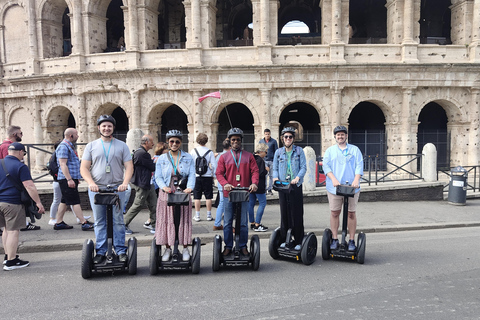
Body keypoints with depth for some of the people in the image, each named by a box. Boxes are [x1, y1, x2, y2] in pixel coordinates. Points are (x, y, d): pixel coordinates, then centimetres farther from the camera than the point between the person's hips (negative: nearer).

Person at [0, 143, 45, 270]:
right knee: (13, 231, -1)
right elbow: (29, 186, -19)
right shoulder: (20, 167, -11)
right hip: (12, 203, -7)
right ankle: (11, 262, 4)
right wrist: (38, 203, -17)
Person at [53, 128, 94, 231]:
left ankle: (59, 223, 19)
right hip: (66, 179, -10)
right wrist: (69, 179, -25)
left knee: (64, 201, 13)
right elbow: (63, 165, -20)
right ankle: (84, 223, -7)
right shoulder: (63, 146, -13)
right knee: (75, 201, -8)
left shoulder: (70, 146, 19)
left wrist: (76, 178, 26)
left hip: (72, 178, 10)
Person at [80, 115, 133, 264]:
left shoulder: (122, 145, 9)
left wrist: (125, 183, -13)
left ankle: (120, 250, 10)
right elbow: (84, 168, 6)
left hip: (117, 189, -1)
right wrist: (91, 183, -11)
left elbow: (129, 167, 3)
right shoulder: (91, 146, 11)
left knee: (118, 221, 2)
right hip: (96, 189, 1)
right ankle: (101, 252, 15)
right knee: (99, 222, 7)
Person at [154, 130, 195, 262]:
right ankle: (168, 248, 13)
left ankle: (185, 249, 12)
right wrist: (164, 187, -16)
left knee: (184, 220, 3)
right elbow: (158, 176, 3)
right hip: (167, 194, 0)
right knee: (166, 220, 1)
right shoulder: (162, 159, 7)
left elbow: (192, 174, -2)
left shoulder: (188, 158, 7)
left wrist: (190, 187, -19)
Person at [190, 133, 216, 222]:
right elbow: (214, 165, -7)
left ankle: (197, 216, 11)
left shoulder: (193, 151, -3)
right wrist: (213, 175, 8)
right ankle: (209, 215, 12)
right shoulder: (210, 152, -6)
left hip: (196, 177, 1)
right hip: (207, 177, -1)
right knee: (208, 197, 7)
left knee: (197, 197, 7)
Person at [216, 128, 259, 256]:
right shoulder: (224, 157, 8)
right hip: (228, 193, 0)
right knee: (228, 222, 5)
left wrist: (254, 183, -16)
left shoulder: (249, 156, 9)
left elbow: (255, 171, 3)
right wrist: (225, 183, -15)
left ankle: (243, 246, 17)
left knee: (243, 222, 6)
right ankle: (228, 246, 16)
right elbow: (219, 173, 3)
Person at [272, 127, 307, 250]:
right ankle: (285, 239, 17)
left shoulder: (299, 151, 5)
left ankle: (298, 241, 7)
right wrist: (275, 177, -10)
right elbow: (275, 168, 11)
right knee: (284, 212, 5)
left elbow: (303, 167, 0)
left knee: (297, 213, -2)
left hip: (296, 186, -2)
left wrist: (298, 177, -18)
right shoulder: (278, 152, 11)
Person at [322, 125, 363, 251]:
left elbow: (359, 166, 1)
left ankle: (352, 241, 12)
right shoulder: (330, 150, 11)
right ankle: (334, 239, 14)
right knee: (334, 213, 3)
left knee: (351, 213, 3)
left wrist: (356, 179, -17)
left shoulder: (355, 150, 11)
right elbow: (326, 166, 0)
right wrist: (333, 179, -17)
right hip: (334, 187, 0)